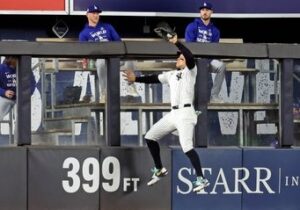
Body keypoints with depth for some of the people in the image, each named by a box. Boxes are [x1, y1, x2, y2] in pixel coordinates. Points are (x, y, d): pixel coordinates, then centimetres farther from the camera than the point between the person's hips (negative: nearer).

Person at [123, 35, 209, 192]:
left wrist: (176, 43, -22)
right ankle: (159, 170, 24)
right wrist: (136, 79, 16)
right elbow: (154, 79, 22)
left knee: (187, 147, -20)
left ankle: (201, 179, -16)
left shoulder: (190, 72, -2)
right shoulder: (171, 74, 19)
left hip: (185, 113, -8)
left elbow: (190, 57, -21)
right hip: (173, 114, 8)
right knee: (150, 137, 11)